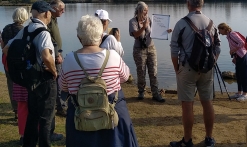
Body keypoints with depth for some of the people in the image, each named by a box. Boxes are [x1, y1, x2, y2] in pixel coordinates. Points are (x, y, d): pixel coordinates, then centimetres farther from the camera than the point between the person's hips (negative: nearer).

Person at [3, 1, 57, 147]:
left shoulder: (25, 30, 6)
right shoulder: (43, 32, -19)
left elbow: (6, 49, 12)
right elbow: (46, 57, -35)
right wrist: (54, 72, -17)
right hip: (45, 78, -8)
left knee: (32, 114, 21)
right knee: (45, 118, 5)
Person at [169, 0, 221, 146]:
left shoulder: (182, 23, -9)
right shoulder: (211, 22, 5)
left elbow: (174, 50, -8)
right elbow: (217, 48, 8)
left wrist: (177, 69, 4)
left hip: (188, 68, -4)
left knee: (187, 105, 3)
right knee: (207, 103, 11)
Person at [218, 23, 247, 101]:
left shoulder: (232, 34, -14)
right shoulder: (228, 36, 13)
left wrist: (233, 50, -16)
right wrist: (234, 57, 12)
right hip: (238, 57, 9)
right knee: (238, 75, 11)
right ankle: (239, 93, 19)